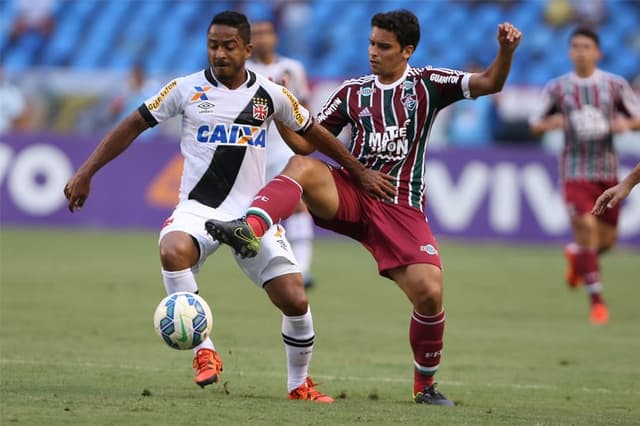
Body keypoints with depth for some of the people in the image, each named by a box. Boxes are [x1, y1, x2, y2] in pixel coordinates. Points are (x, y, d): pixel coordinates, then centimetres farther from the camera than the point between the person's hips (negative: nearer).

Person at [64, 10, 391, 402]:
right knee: (173, 251, -36)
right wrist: (86, 174, 1)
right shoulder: (186, 89, -1)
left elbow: (313, 133, 18)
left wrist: (360, 172, 22)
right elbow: (134, 126, 5)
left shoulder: (270, 95, 3)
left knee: (296, 301, -10)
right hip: (199, 208, -2)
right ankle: (204, 352, -24)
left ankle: (299, 384, 15)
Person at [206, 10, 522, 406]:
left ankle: (425, 384, 7)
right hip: (349, 194, 2)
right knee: (301, 166, -30)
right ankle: (250, 230, -55)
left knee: (430, 292, -17)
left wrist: (506, 51, -22)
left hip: (402, 209, -1)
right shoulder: (352, 91, 13)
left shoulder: (427, 84, 6)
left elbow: (489, 83, -3)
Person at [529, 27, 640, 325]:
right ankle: (597, 300, -7)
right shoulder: (557, 88, 1)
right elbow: (534, 124, 7)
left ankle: (575, 255, 44)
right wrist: (550, 123, -16)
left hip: (608, 172, 2)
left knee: (607, 239, 8)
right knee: (586, 230, -17)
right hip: (575, 172, -2)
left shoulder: (616, 85, 2)